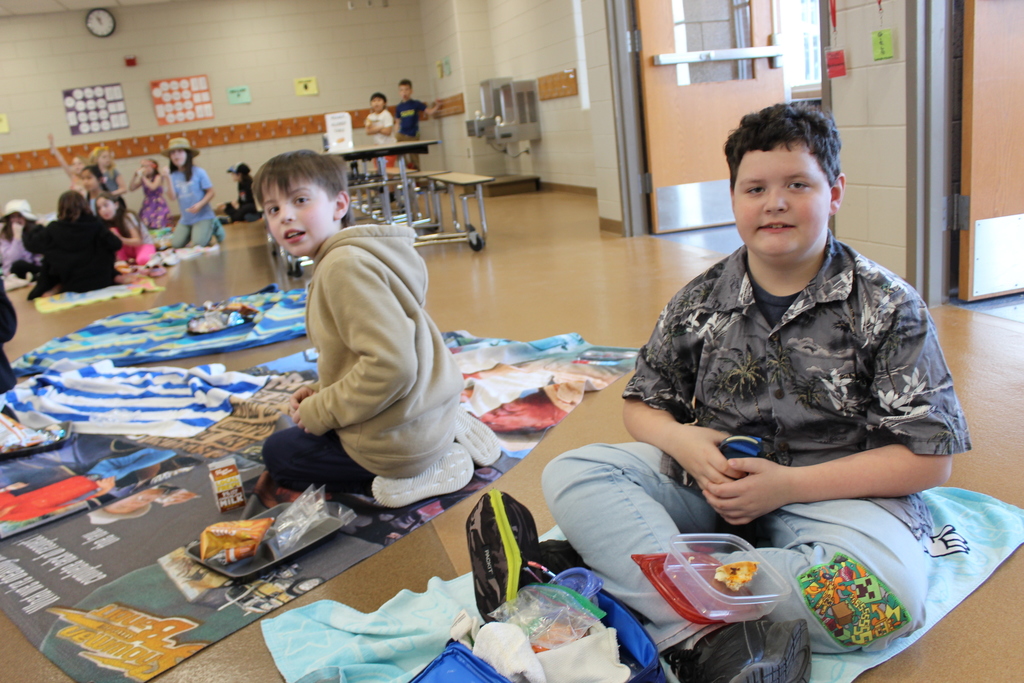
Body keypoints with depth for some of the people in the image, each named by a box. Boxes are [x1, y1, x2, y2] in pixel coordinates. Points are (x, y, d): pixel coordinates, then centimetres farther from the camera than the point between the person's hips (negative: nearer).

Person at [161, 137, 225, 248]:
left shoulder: (198, 172, -10)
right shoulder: (174, 175, 0)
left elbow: (210, 192, -8)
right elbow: (173, 196, -10)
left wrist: (200, 205, -22)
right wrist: (168, 178, -19)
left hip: (203, 216, -4)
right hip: (185, 219, 4)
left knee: (199, 243, -22)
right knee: (176, 244, -7)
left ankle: (213, 227, 8)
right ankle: (192, 231, 21)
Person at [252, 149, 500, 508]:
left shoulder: (344, 264, -23)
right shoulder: (358, 251, 8)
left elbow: (391, 365, -30)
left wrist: (321, 411, -17)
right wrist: (322, 393, 7)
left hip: (398, 437, -9)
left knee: (277, 451, 12)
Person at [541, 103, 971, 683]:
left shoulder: (889, 308, -5)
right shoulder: (700, 302, 4)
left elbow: (929, 458, -8)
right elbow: (644, 402, 13)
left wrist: (786, 486, -17)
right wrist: (680, 439, -13)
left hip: (834, 493, -2)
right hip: (710, 480, 3)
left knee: (888, 592, -35)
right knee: (571, 474, -17)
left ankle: (616, 559, -30)